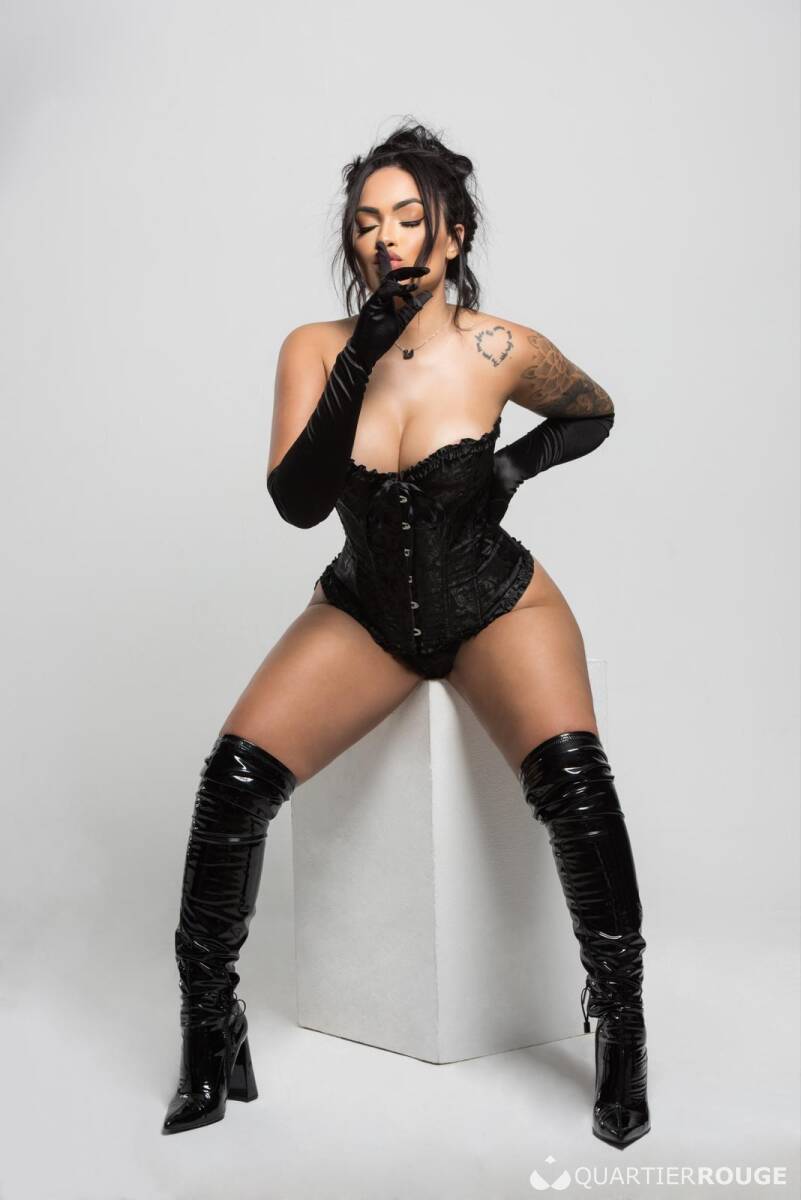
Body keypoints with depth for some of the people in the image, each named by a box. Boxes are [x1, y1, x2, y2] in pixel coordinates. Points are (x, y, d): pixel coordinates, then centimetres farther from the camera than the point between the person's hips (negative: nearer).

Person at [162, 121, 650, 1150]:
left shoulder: (504, 352, -11)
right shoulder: (317, 349, -8)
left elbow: (593, 414, 10)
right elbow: (297, 504, -19)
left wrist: (519, 461, -9)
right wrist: (364, 361, -26)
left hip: (496, 609, -2)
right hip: (365, 614, 2)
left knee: (571, 775, -29)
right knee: (236, 773, -18)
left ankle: (622, 1024, -9)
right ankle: (207, 1020, 1)